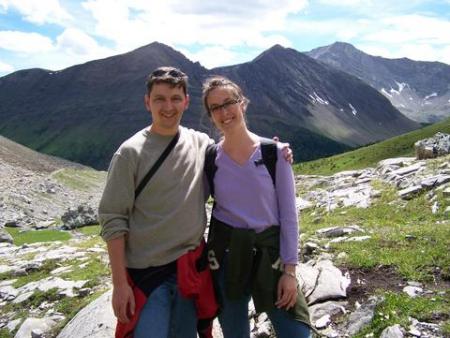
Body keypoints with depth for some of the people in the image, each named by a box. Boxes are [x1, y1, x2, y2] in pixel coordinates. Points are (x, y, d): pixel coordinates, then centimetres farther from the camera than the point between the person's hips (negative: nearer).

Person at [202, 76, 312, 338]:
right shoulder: (209, 158, -2)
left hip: (270, 252, -1)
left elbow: (289, 214, -5)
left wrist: (289, 269, -7)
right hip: (225, 255, 1)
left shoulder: (274, 152, -6)